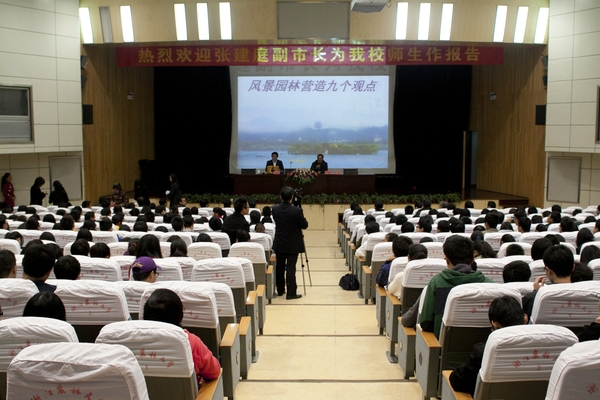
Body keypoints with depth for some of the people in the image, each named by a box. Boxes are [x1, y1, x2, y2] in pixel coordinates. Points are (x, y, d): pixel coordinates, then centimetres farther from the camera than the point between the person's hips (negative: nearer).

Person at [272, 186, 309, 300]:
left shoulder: (275, 210, -6)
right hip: (292, 244, -4)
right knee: (291, 268, 0)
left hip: (279, 244, 4)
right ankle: (291, 293, 3)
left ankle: (280, 290, 26)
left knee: (279, 268, 15)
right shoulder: (297, 211, -18)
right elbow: (305, 225, -9)